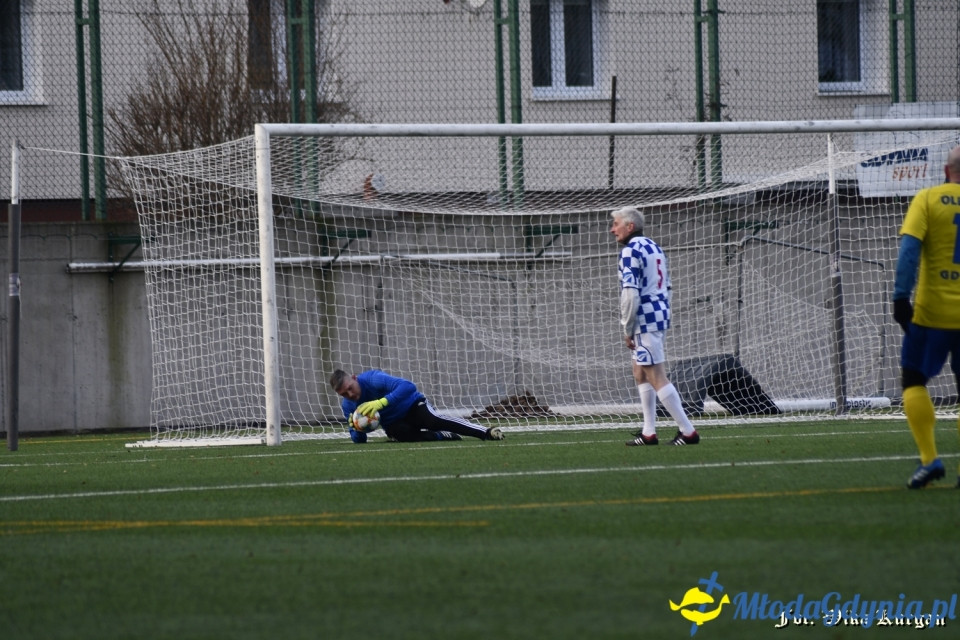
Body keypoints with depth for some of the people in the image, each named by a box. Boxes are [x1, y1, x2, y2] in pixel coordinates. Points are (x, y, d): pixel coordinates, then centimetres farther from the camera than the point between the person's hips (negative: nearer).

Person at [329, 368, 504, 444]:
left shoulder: (372, 379, -25)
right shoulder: (347, 406, -7)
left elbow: (408, 386, -36)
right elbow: (358, 440, 0)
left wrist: (381, 403, -47)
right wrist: (357, 429, -25)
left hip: (411, 405, -4)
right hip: (392, 424, 4)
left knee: (433, 420, -35)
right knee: (405, 436, -33)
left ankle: (487, 432, -37)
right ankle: (444, 436, -8)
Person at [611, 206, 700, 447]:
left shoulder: (631, 251, -13)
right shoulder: (654, 248, 17)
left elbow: (630, 293, -20)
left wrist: (627, 329, -13)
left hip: (645, 319, -10)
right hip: (659, 315, 10)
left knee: (656, 377, -8)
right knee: (640, 373, 18)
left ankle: (688, 431, -9)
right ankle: (649, 433, 18)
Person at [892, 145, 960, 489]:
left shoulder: (928, 199, -2)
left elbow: (909, 247, -11)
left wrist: (901, 296, -12)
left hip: (932, 312, -2)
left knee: (914, 380, 8)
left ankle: (930, 458, -5)